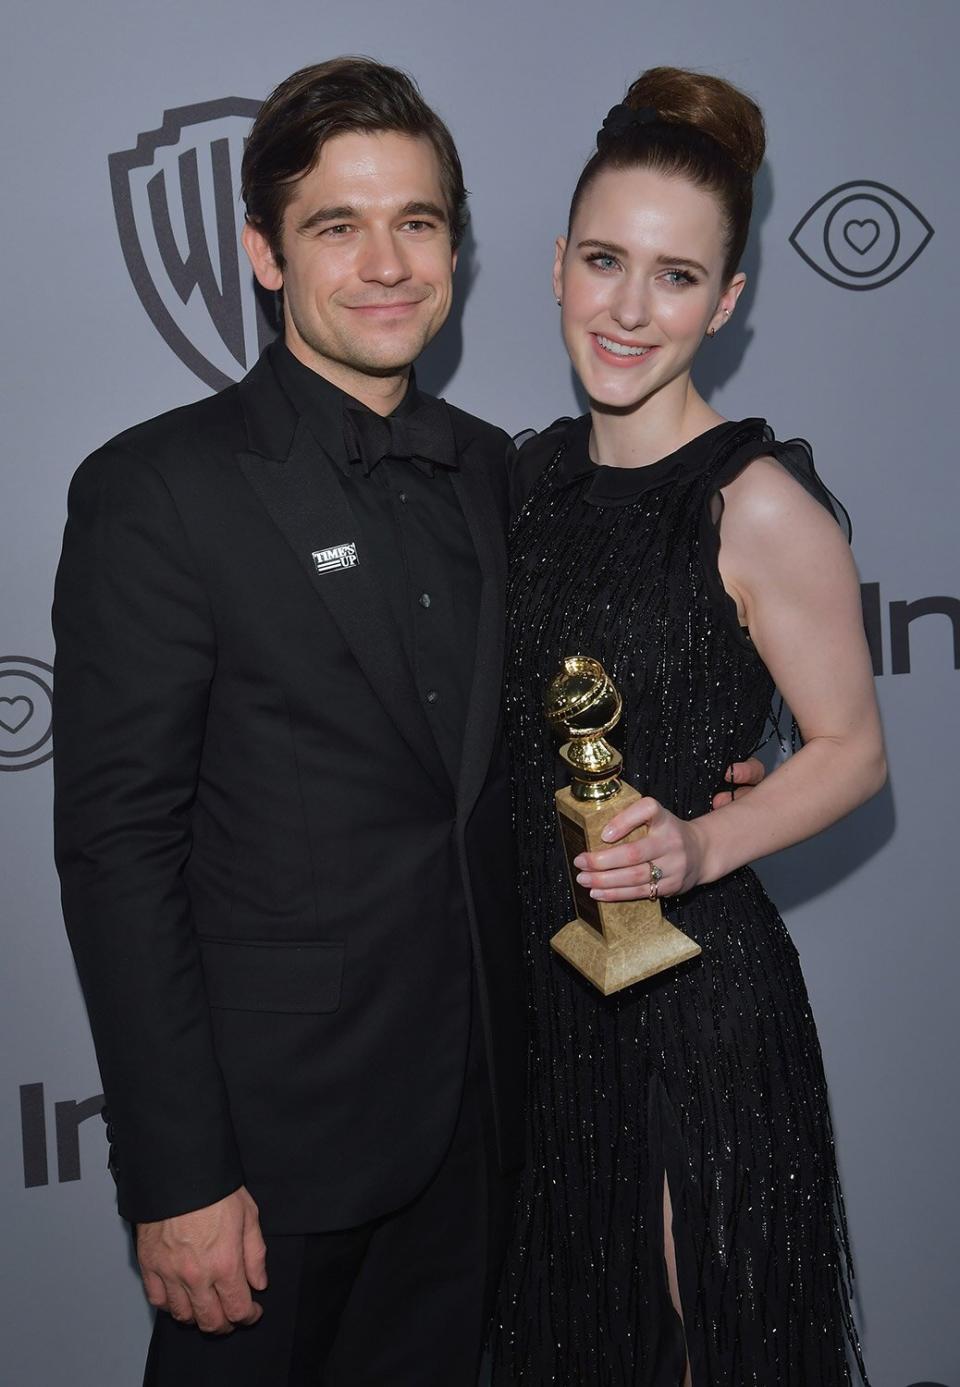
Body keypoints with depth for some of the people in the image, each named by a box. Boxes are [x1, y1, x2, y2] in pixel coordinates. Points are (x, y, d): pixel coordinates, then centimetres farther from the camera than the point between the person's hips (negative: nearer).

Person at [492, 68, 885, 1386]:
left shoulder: (758, 502, -18)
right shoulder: (538, 470, 2)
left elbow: (852, 751, -10)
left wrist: (701, 847, -25)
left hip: (694, 990, -6)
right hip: (540, 977, 6)